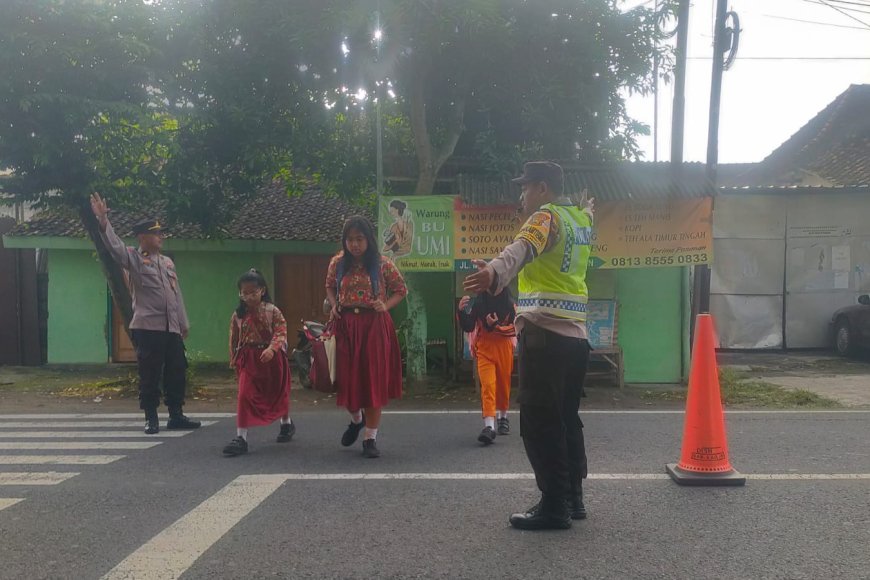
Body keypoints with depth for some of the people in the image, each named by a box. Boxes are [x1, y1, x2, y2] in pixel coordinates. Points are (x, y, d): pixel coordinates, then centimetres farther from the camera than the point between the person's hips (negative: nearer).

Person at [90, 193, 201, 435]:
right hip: (147, 327, -6)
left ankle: (176, 416, 19)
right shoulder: (133, 258, 0)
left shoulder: (168, 262, 16)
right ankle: (151, 419, 11)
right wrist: (103, 221, -34)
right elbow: (115, 246, -19)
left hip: (171, 328, 6)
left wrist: (184, 324, 18)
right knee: (150, 375, -1)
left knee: (177, 372, 8)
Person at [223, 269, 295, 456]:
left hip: (271, 358, -1)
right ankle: (241, 437, -8)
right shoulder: (238, 315, 1)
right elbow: (234, 339, 9)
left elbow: (281, 332, -17)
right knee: (245, 395, -11)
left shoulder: (272, 311, -9)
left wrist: (272, 349, -32)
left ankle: (286, 423, 43)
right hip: (248, 359, 1)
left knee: (278, 392, 16)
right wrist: (234, 360, 9)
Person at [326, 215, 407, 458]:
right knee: (347, 379, 5)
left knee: (374, 380, 0)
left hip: (374, 326, -2)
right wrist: (333, 306, 0)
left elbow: (400, 290, 6)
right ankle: (356, 419, 37)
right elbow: (330, 287, 19)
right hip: (345, 326, 2)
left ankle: (370, 438, 11)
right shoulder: (337, 263, 3)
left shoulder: (383, 264, -5)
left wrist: (385, 306, -10)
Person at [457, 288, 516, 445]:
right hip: (484, 349, -1)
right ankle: (489, 426, -23)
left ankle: (503, 417, 37)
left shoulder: (509, 302, -2)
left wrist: (497, 326, -19)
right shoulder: (477, 301, -1)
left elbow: (514, 328, -4)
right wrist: (462, 312, -17)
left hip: (504, 348, 1)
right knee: (487, 385, -14)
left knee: (504, 384, 14)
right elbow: (468, 327, 0)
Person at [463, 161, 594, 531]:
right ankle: (573, 497, 22)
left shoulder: (547, 216, -7)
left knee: (539, 423, -4)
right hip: (576, 335, 9)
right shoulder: (581, 219, 18)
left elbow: (523, 248, -32)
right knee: (566, 419, 15)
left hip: (544, 334, -9)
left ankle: (554, 506, -1)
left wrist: (495, 272, -51)